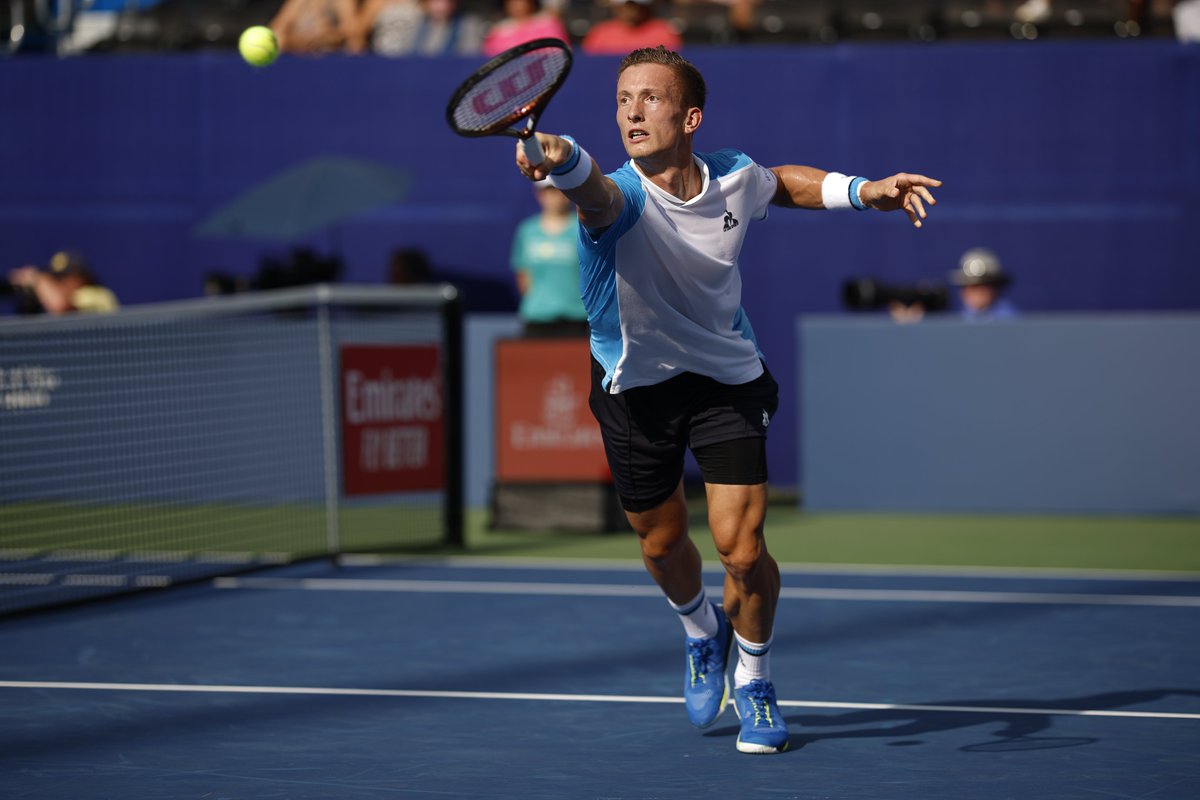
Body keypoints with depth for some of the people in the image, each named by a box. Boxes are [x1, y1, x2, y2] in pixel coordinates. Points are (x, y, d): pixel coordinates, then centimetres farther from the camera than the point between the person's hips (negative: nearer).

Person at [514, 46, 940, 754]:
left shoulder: (735, 178, -13)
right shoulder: (623, 196, -27)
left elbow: (784, 183, 14)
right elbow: (594, 191, -54)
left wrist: (863, 190, 3)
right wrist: (560, 160, -77)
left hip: (728, 377, 1)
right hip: (636, 383, -1)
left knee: (742, 550, -10)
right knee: (663, 542, 15)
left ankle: (754, 682, 18)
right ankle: (702, 633, 50)